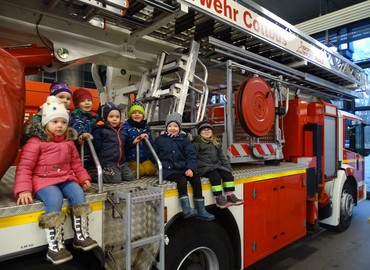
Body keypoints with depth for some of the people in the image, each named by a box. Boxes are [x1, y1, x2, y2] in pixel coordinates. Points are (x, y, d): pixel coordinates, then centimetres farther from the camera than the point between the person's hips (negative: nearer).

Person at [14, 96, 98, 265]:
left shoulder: (68, 142, 13)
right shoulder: (36, 141, -6)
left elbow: (76, 163, 21)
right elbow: (24, 167, -8)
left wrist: (83, 178, 10)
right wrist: (23, 190, -18)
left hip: (66, 178, 5)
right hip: (43, 180, -5)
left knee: (78, 194, -23)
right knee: (55, 199, -33)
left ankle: (81, 236, -10)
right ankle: (54, 246, -23)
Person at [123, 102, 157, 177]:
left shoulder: (146, 127, 14)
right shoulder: (125, 126, 1)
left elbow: (152, 143, 15)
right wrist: (132, 142, -22)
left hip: (145, 158, 3)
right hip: (131, 158, -3)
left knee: (151, 170, -20)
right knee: (140, 171, -23)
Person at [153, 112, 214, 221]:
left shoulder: (184, 139, 11)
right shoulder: (160, 140, 9)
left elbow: (191, 155, 3)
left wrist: (190, 168, -12)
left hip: (183, 168, 3)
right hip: (168, 170, -3)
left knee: (196, 178, -22)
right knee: (181, 179, -31)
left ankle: (200, 210, -15)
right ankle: (187, 209, -35)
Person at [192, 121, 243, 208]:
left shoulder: (216, 144, 21)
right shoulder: (196, 144, 1)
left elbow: (222, 157, 22)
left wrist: (228, 167, 10)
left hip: (216, 166, 6)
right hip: (204, 168, -6)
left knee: (228, 174, -15)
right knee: (215, 176, -30)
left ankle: (230, 196, -10)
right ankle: (219, 199, -22)